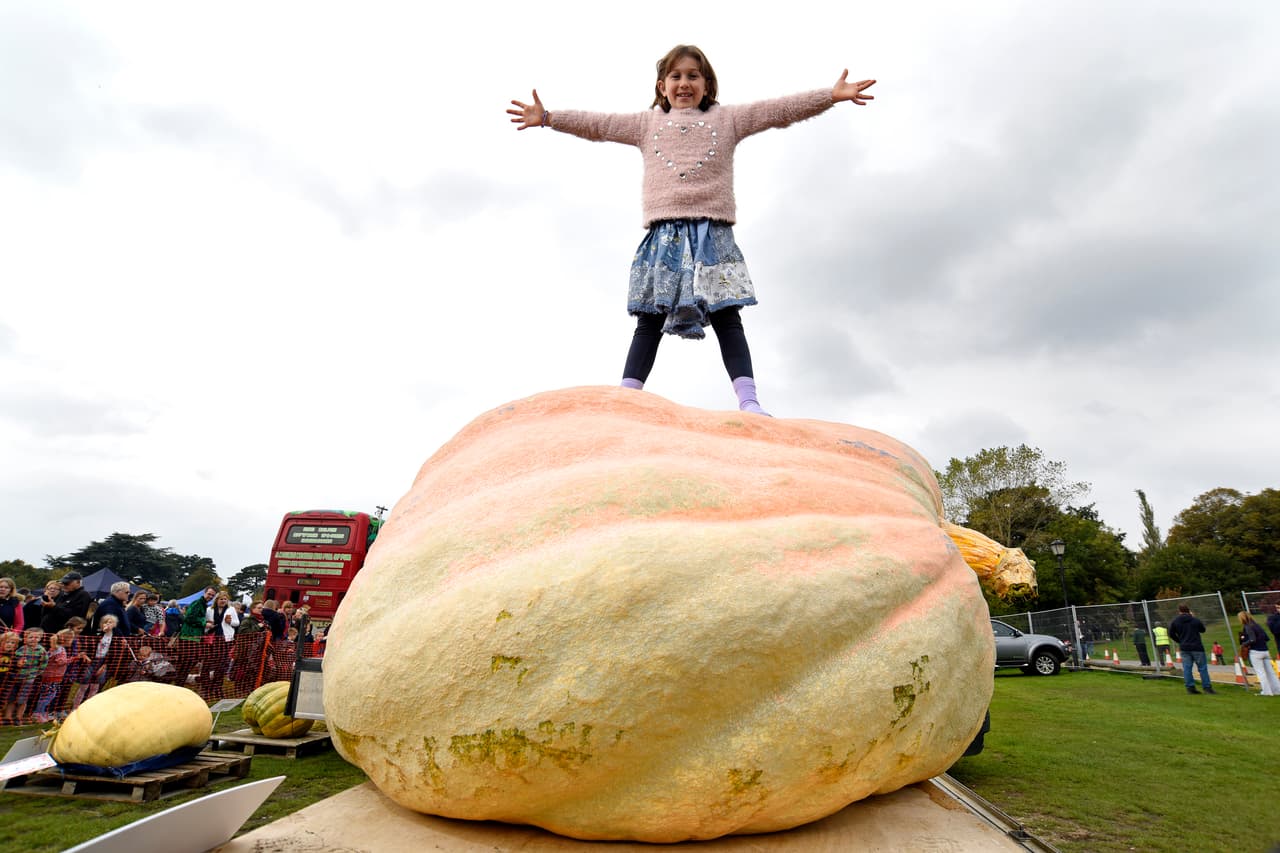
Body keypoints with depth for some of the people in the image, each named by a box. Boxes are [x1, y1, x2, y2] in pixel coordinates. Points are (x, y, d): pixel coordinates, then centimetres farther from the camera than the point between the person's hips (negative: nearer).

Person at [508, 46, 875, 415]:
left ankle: (748, 400, -12)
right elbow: (597, 124, 19)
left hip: (712, 232, -1)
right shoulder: (646, 124, 20)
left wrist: (831, 95, 4)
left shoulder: (728, 119, 18)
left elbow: (780, 110, 12)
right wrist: (547, 117, 15)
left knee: (727, 318, -6)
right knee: (649, 320, -2)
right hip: (664, 233, 1)